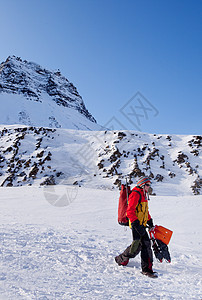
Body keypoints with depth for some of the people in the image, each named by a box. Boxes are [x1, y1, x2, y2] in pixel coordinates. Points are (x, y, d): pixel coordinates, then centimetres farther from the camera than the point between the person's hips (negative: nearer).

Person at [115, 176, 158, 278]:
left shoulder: (144, 194, 17)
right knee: (137, 245, -7)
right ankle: (121, 259, 14)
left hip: (142, 224, 9)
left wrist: (150, 221, 27)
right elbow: (130, 211, -20)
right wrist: (136, 224, -25)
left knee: (146, 244, 7)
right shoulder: (136, 194, -14)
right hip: (136, 224, -9)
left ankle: (147, 268, 20)